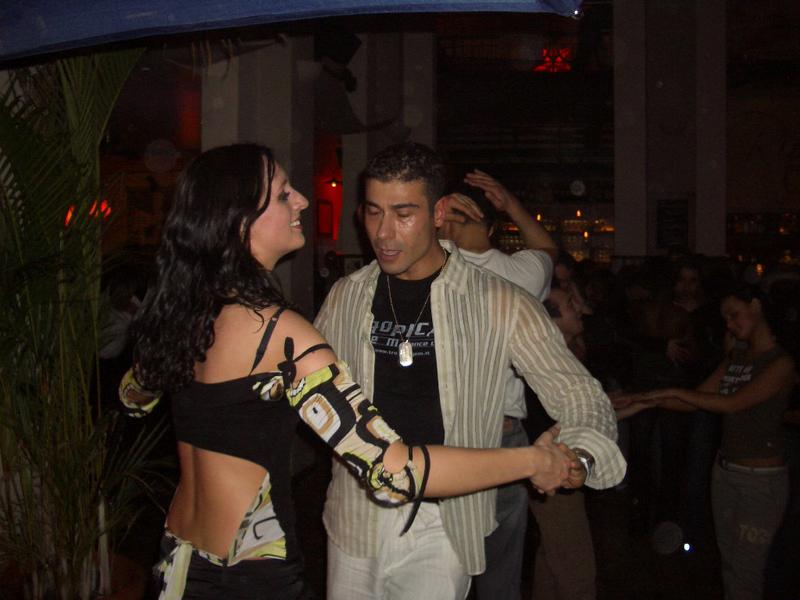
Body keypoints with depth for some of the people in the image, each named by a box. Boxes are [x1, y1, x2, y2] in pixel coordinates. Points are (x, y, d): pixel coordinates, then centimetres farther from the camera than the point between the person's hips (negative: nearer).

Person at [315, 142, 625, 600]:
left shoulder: (499, 304, -9)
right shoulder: (346, 297, 2)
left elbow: (582, 399, -8)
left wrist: (577, 458, -27)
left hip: (443, 525, -3)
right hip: (355, 521, 3)